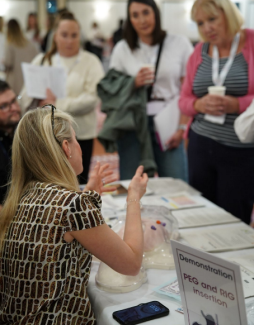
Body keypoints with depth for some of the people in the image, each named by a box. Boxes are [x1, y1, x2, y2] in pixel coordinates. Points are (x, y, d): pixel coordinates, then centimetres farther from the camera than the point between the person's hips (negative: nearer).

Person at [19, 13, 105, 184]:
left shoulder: (90, 61, 3)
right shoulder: (42, 60, 12)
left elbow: (92, 98, -10)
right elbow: (26, 94, 5)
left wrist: (58, 104, -16)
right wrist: (43, 100, -17)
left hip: (80, 134, -2)